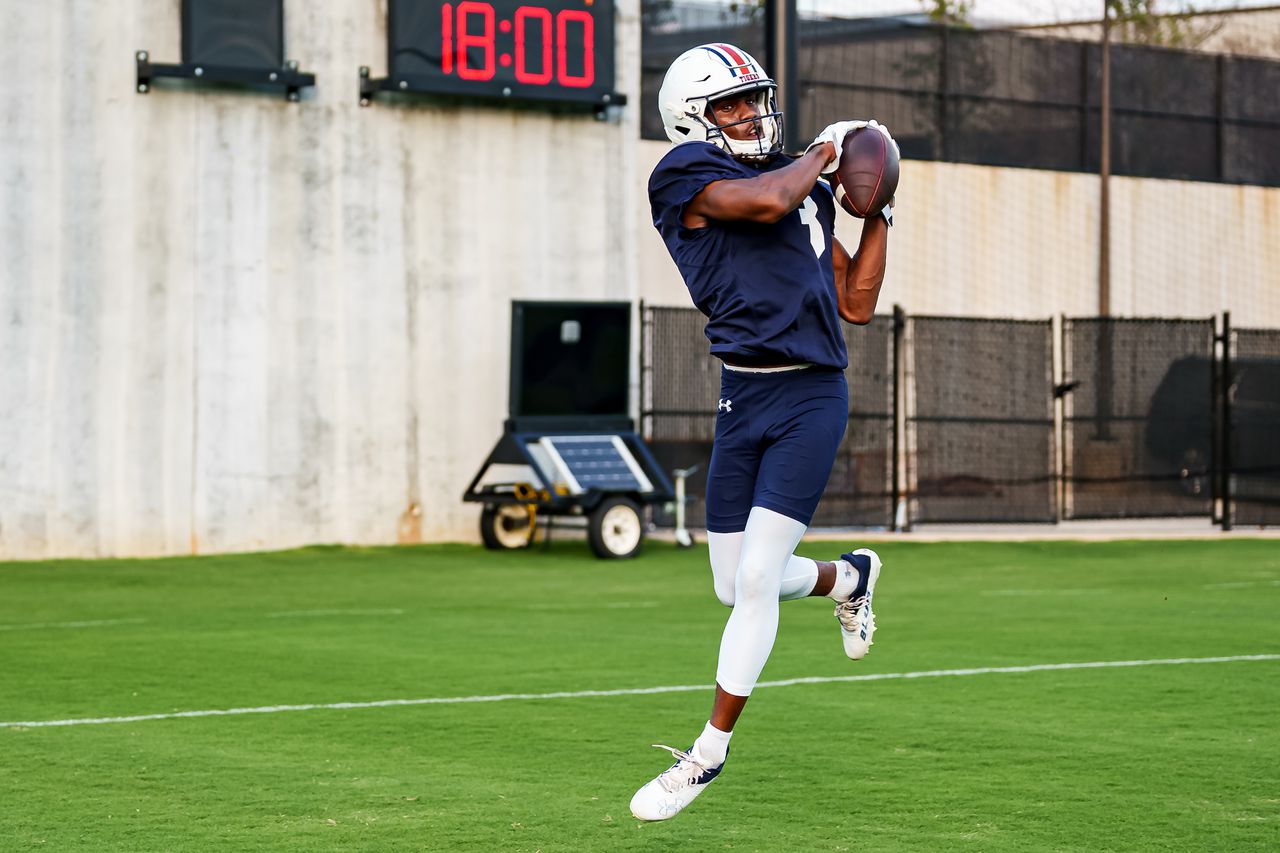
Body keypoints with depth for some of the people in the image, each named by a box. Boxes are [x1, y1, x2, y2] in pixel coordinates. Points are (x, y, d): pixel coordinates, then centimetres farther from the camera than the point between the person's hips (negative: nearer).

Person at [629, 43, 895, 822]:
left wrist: (878, 212, 13)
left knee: (756, 579, -8)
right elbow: (767, 202, -24)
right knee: (735, 586, 9)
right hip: (744, 398, -1)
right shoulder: (686, 176, -3)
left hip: (814, 400, 1)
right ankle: (849, 578, 42)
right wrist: (824, 153, -7)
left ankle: (710, 751, 5)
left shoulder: (808, 189, 14)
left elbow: (856, 306, 18)